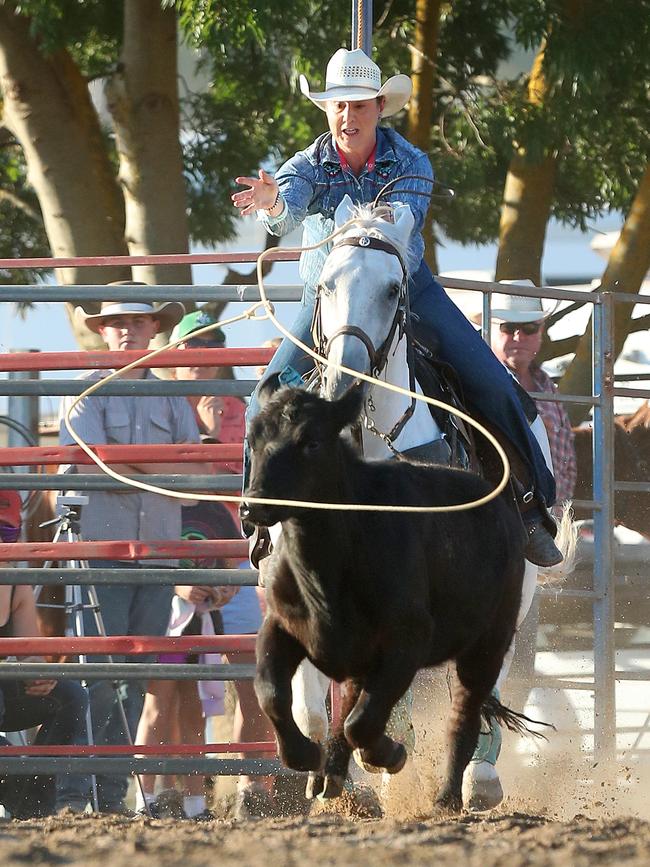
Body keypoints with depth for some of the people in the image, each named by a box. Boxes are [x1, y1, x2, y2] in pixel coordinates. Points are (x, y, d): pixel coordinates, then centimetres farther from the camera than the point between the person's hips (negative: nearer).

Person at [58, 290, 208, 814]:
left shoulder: (172, 399, 14)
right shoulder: (88, 393, 3)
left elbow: (199, 473, 5)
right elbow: (90, 464, -10)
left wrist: (130, 461, -9)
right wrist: (163, 471, -6)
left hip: (159, 552, 4)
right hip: (102, 550, -4)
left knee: (139, 676, 4)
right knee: (101, 676, -9)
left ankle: (114, 790, 7)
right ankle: (93, 793, -7)